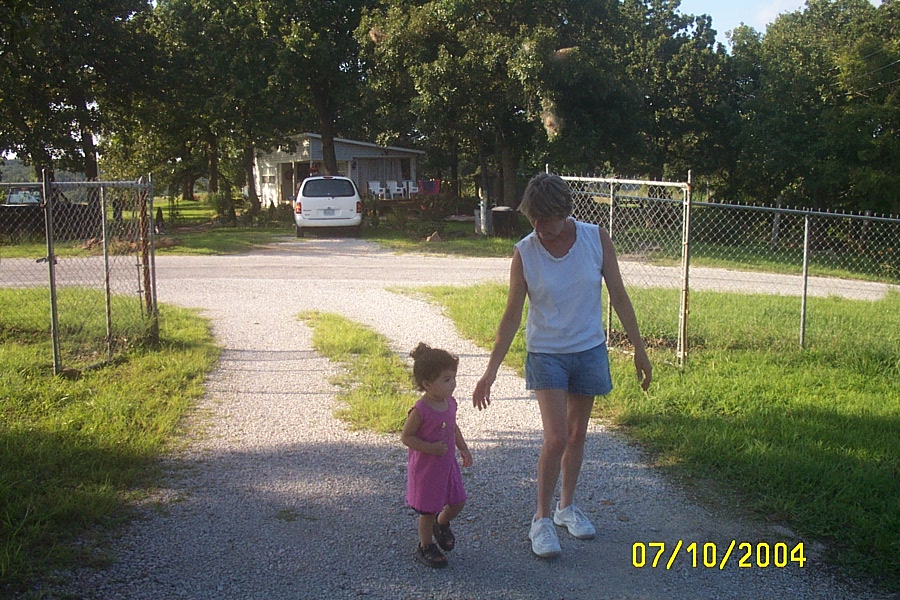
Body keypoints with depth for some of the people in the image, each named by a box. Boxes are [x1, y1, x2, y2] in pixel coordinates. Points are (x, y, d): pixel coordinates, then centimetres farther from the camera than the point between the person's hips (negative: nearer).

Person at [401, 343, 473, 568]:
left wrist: (463, 448, 8)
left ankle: (441, 524, 44)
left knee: (458, 502, 15)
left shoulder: (450, 403, -2)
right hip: (425, 467, -7)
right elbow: (406, 437, -19)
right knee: (428, 510, 7)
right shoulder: (420, 410, -25)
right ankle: (425, 547, 27)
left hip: (448, 464, 7)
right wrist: (430, 448, -27)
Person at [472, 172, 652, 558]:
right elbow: (512, 315, -7)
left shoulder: (596, 239, -9)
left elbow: (619, 297, -1)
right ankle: (542, 519, 8)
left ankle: (567, 506, 33)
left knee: (577, 435, 13)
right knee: (555, 439, -10)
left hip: (590, 351, 2)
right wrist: (491, 370, -11)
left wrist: (638, 348, 1)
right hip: (546, 353, -2)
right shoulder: (524, 253, -13)